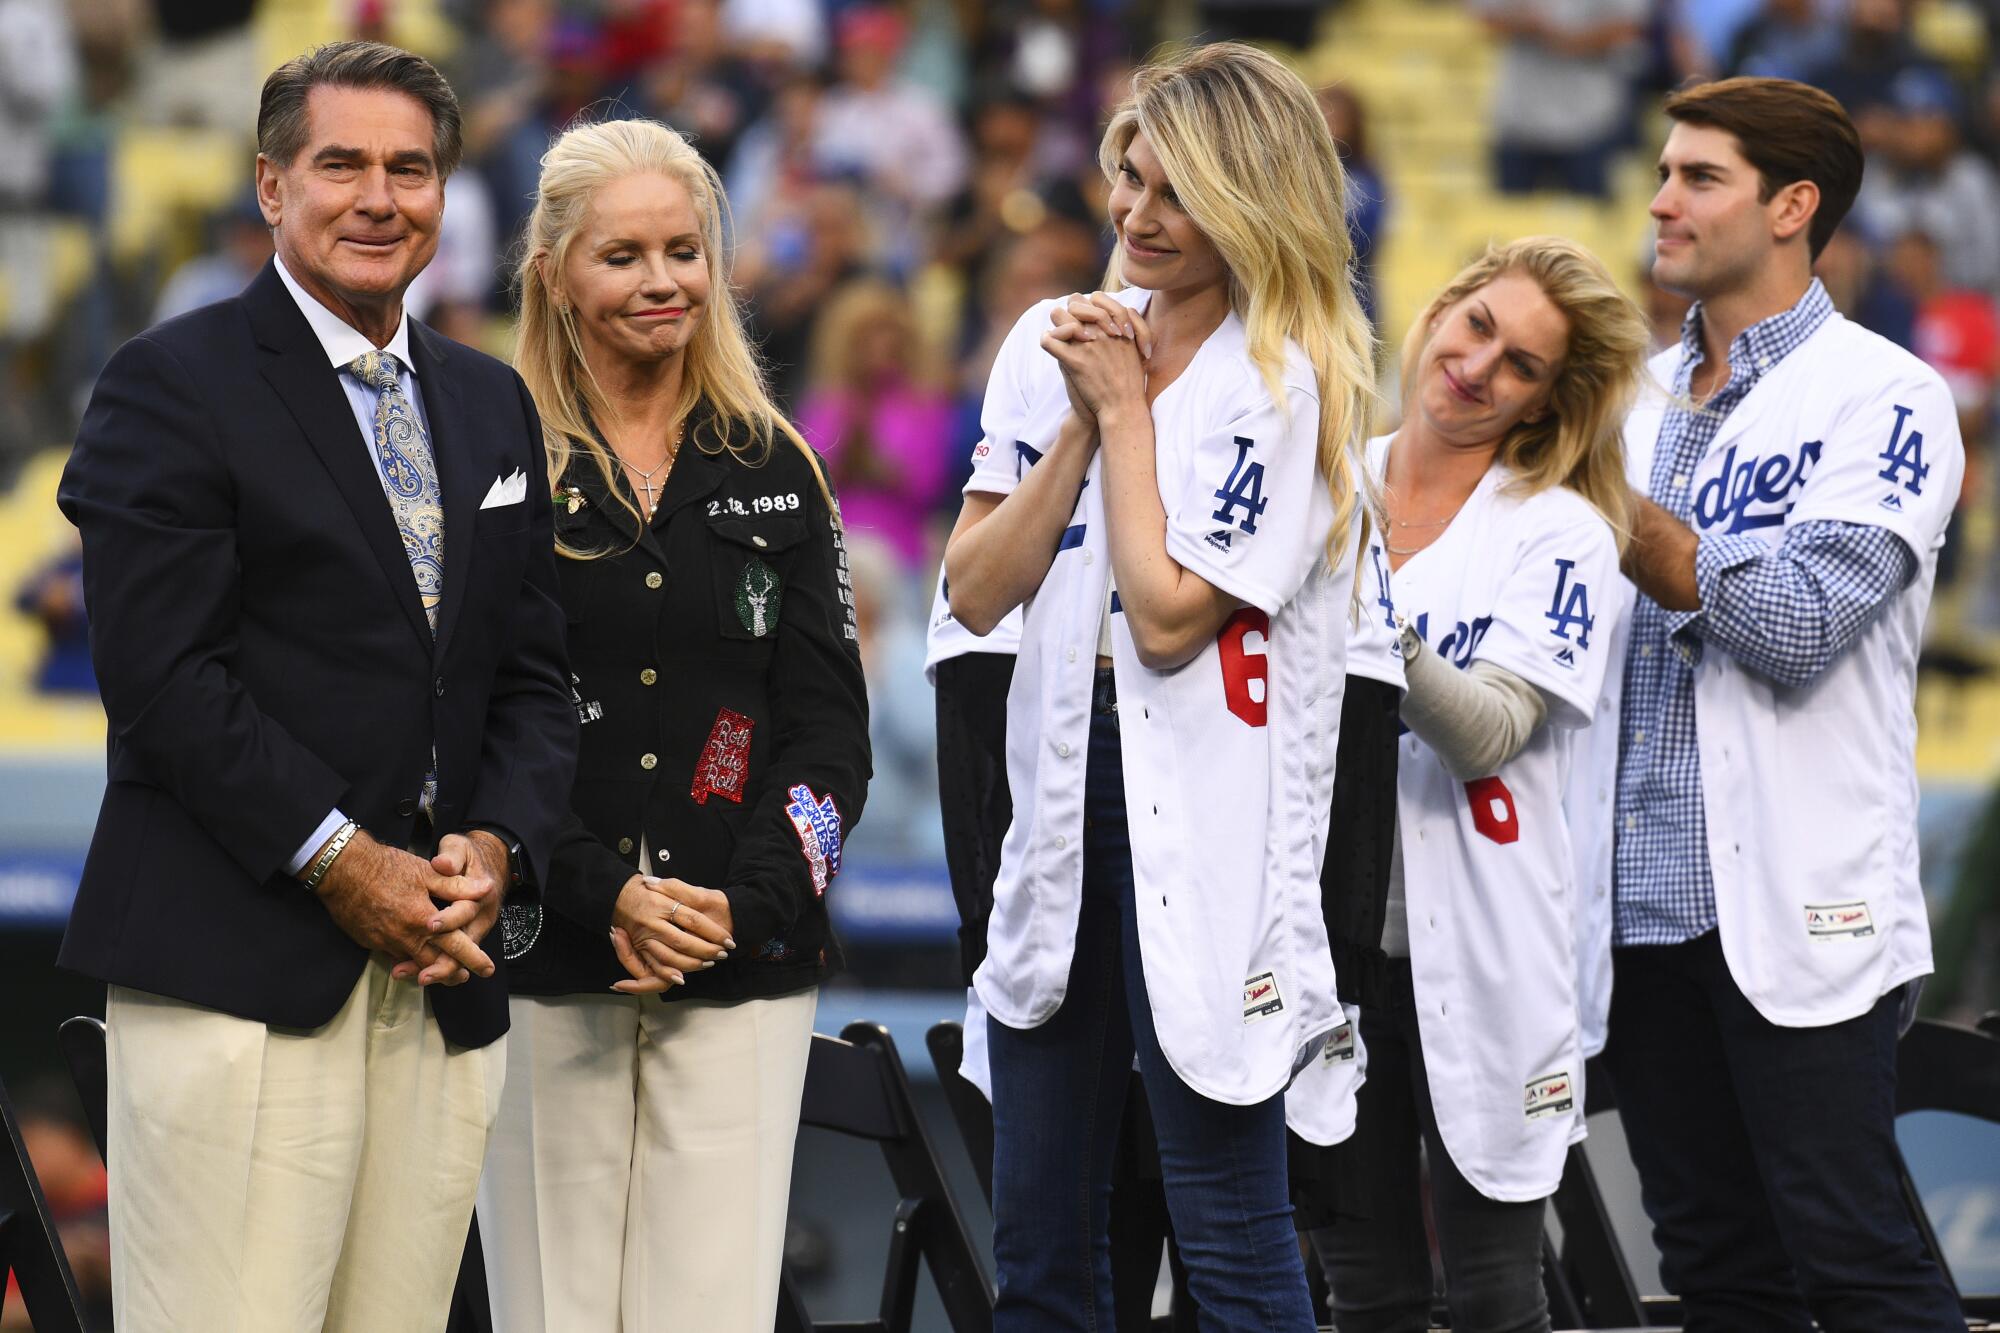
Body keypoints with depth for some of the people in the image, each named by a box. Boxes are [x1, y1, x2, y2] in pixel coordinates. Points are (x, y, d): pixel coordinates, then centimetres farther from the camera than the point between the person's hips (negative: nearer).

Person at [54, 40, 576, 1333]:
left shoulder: (492, 403, 20)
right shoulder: (175, 386, -1)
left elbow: (532, 675, 18)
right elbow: (162, 675, -9)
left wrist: (497, 844, -1)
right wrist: (340, 862, -13)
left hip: (441, 979, 6)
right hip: (237, 969, -6)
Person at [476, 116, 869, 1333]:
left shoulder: (771, 472, 11)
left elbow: (830, 725, 7)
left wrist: (748, 901, -8)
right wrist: (602, 898, -14)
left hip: (743, 964, 2)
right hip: (547, 965, -2)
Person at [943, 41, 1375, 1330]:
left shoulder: (1288, 385, -9)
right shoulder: (1056, 343, 10)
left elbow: (1170, 616, -16)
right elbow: (977, 592, 5)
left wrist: (1130, 407, -9)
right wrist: (1080, 425, -5)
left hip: (1203, 822, -7)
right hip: (1063, 790, 7)